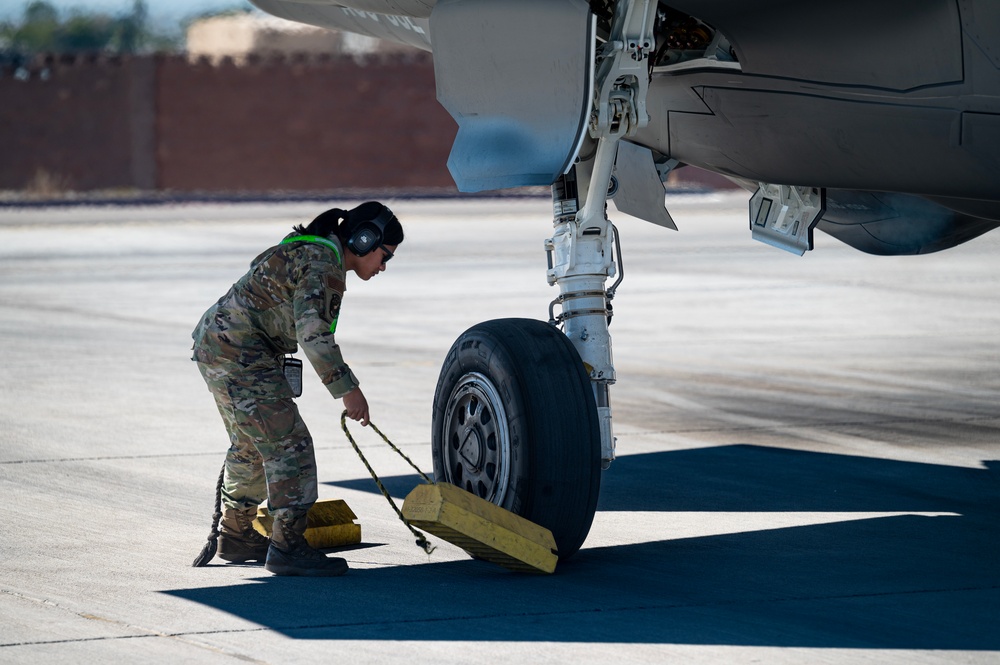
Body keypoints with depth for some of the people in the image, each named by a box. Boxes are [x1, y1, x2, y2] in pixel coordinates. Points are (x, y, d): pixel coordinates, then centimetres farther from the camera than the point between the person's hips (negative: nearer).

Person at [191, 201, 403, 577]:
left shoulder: (312, 251, 16)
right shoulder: (322, 265, -16)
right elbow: (312, 331, -27)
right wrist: (346, 388, -26)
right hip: (241, 353, -11)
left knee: (250, 445, 22)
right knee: (288, 445, -10)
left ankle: (236, 535, 34)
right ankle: (287, 546, -10)